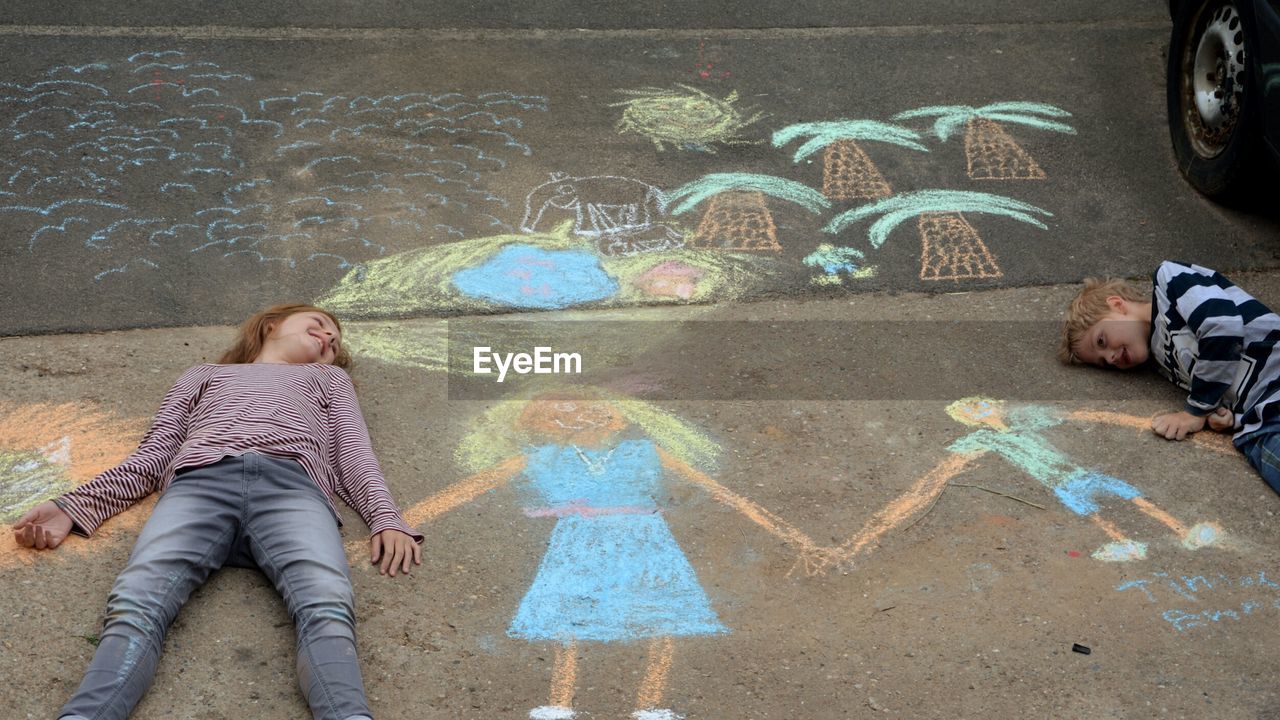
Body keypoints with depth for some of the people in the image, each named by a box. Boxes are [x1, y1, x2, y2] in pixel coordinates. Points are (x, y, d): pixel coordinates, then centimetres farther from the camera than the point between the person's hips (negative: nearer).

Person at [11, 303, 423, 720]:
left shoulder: (328, 377, 40)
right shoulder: (203, 374, 40)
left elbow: (354, 454, 23)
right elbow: (152, 455, 28)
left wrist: (385, 518, 1)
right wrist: (73, 506, 10)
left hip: (291, 485, -1)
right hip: (200, 482, 1)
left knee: (326, 609, -37)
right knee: (134, 606, -33)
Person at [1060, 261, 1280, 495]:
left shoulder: (1169, 278, 9)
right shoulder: (1162, 358, 27)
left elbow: (1224, 324, -7)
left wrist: (1197, 411, 0)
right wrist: (1215, 412, -7)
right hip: (1257, 424, 7)